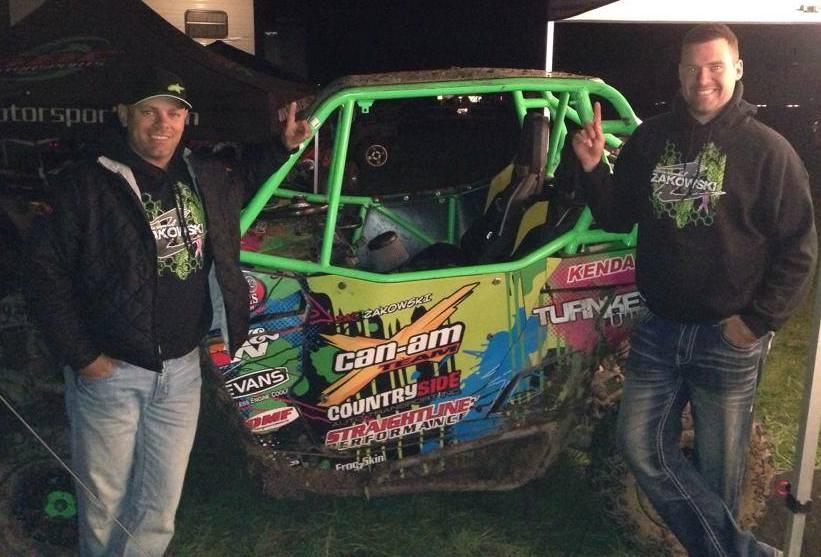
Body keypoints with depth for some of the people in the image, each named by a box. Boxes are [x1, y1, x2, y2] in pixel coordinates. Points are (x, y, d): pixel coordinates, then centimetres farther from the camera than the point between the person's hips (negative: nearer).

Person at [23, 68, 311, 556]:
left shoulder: (204, 177, 5)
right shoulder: (92, 185, -11)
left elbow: (243, 190, 29)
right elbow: (47, 269, -9)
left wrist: (284, 148, 14)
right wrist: (82, 355, -11)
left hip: (182, 370, 4)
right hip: (110, 371, -4)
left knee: (160, 507, 13)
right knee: (105, 501, 10)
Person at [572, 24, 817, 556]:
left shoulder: (767, 150, -7)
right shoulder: (651, 139, 4)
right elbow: (618, 218, 10)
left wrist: (757, 321, -11)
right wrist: (594, 169, -7)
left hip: (727, 338, -4)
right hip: (659, 328, 4)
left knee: (717, 467, 9)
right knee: (642, 447, 4)